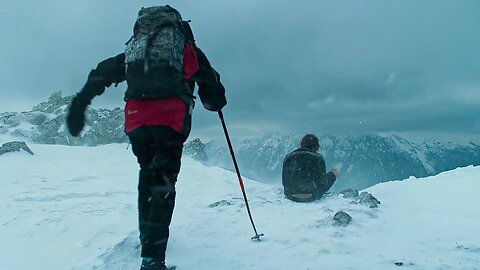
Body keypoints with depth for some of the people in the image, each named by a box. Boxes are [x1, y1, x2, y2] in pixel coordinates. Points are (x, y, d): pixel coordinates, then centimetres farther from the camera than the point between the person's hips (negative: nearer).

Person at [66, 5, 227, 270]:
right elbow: (213, 95, 17)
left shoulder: (134, 49, 30)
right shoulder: (188, 49, 21)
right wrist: (215, 101, 39)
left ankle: (147, 236, 33)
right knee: (163, 183, -2)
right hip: (171, 117, -3)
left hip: (136, 118, 4)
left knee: (147, 174, 22)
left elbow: (102, 73, 20)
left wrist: (80, 103, 18)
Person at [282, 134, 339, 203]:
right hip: (311, 197, -4)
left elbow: (284, 182, 8)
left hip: (291, 196, 4)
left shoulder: (288, 157, 1)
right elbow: (323, 183, -5)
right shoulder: (318, 158, -9)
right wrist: (333, 174, 14)